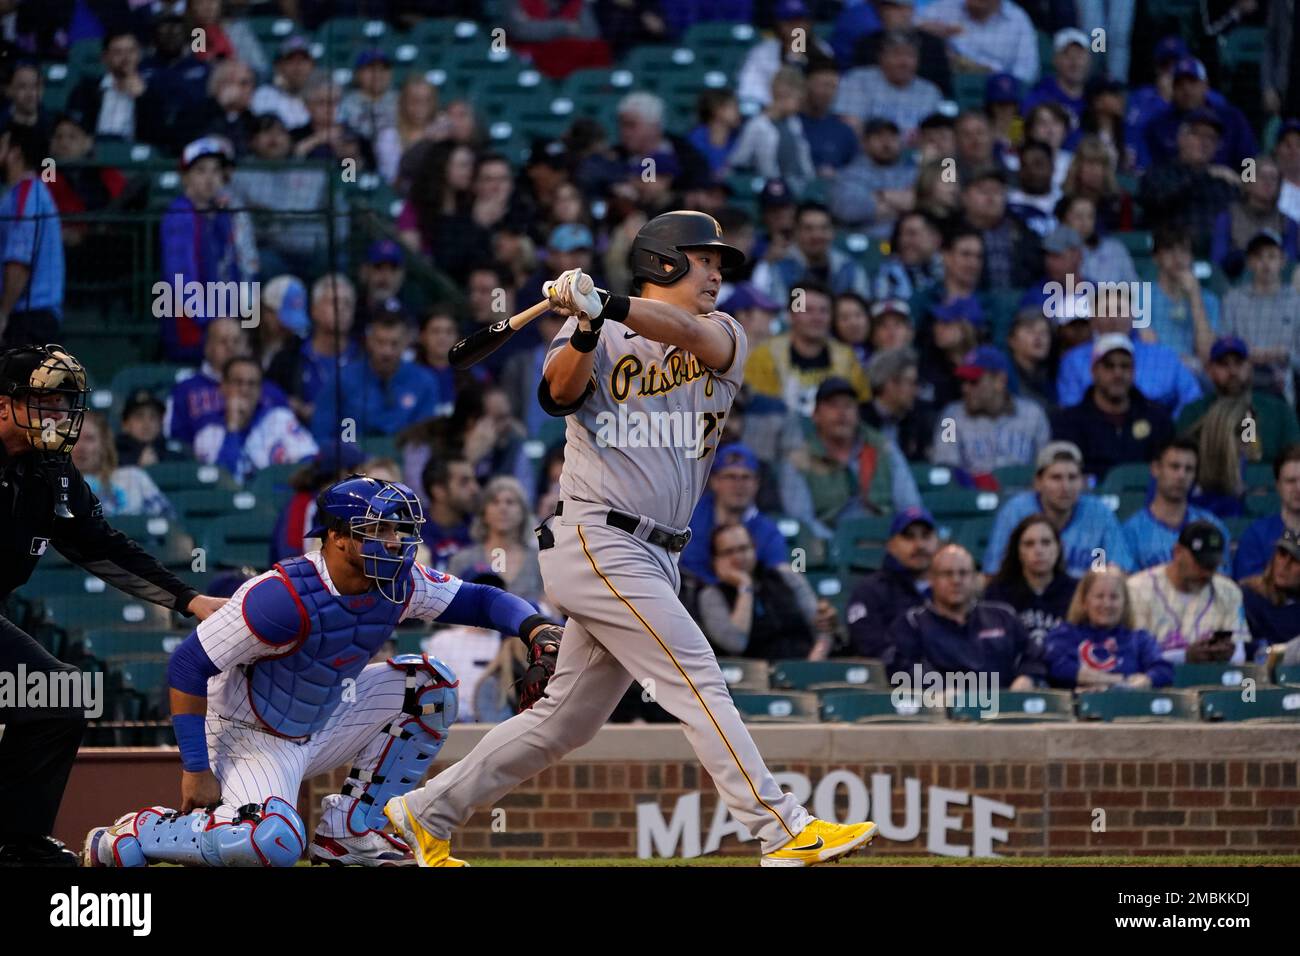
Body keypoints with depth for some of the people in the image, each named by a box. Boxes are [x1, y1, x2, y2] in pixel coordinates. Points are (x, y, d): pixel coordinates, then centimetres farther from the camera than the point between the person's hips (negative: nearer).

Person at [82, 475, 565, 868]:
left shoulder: (400, 584, -8)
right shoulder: (285, 596, -29)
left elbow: (480, 600, 3)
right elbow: (187, 666, -26)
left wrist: (534, 628, -20)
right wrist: (196, 770, -26)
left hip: (321, 724, 8)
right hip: (252, 740, -8)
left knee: (429, 683, 1)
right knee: (274, 844, -35)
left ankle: (349, 830, 5)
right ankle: (133, 836, -11)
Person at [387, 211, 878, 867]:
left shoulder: (721, 338, 11)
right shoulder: (602, 339, 1)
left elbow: (687, 331, -13)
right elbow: (559, 394, -18)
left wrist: (611, 307, -30)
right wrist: (585, 329, -36)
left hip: (653, 560, 6)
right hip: (597, 541, -6)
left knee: (566, 720, 9)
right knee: (698, 682, -13)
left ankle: (428, 813, 20)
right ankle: (784, 835, -16)